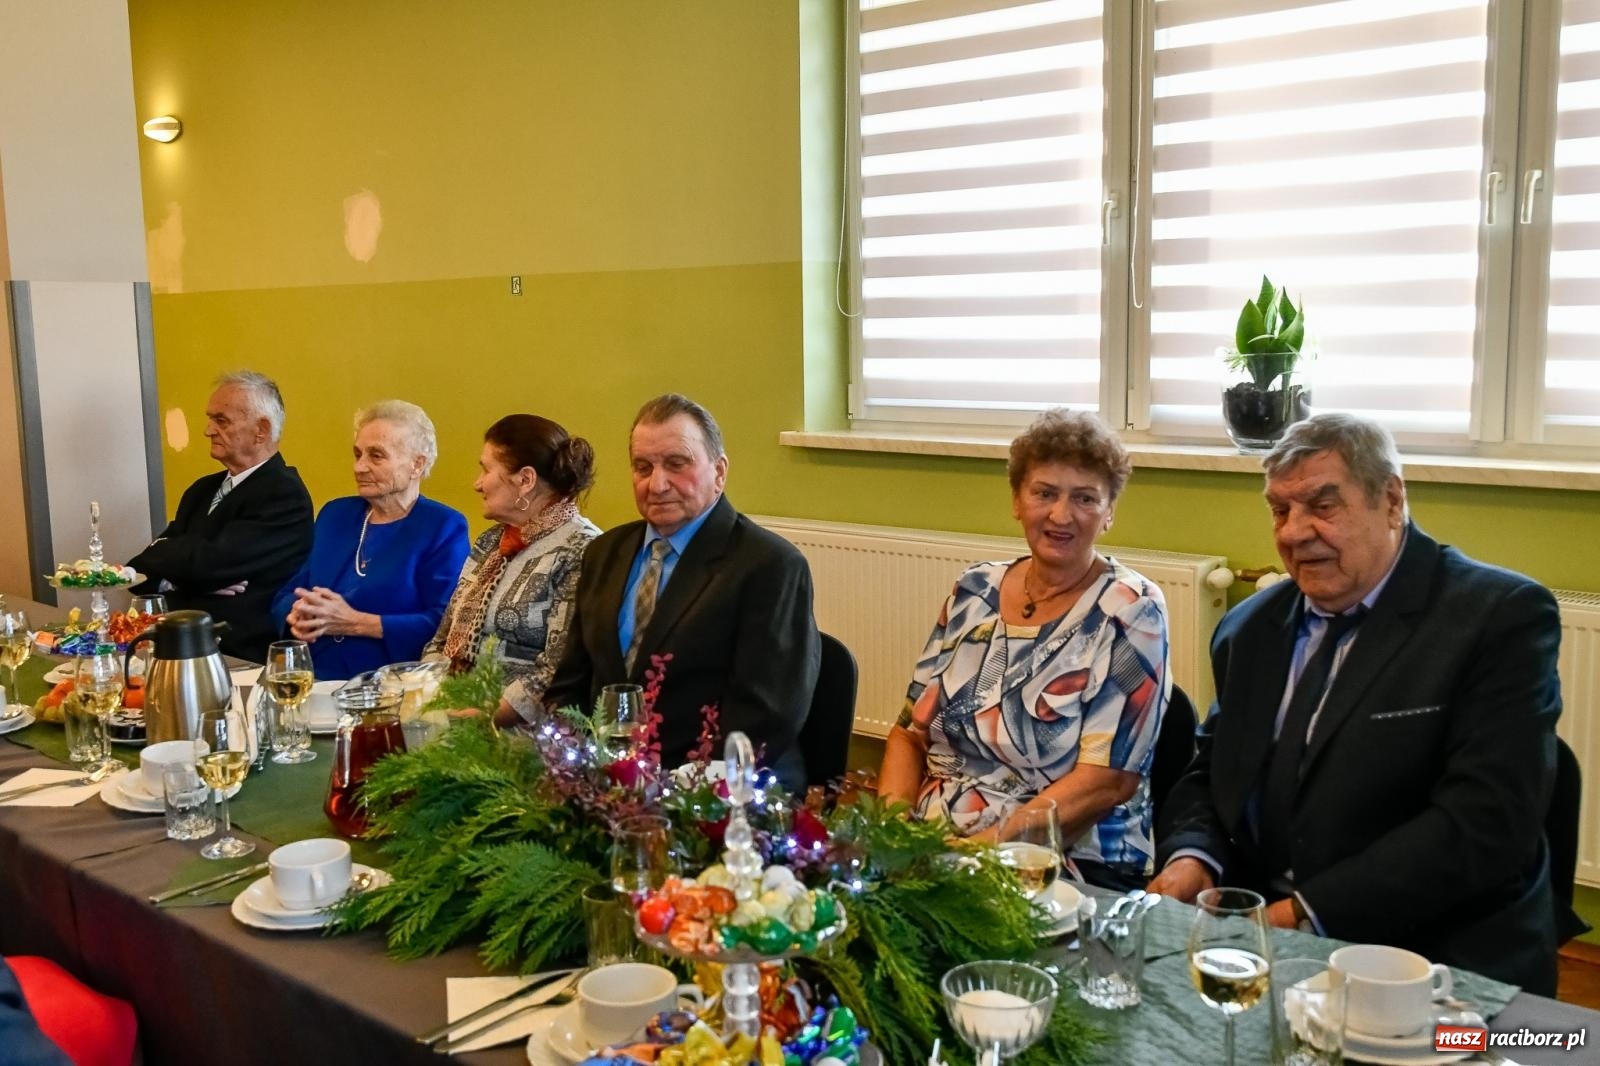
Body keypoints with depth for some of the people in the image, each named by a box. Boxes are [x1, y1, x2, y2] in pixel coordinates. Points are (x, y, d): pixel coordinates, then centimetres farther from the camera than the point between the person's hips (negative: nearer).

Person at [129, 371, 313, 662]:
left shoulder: (284, 495, -10)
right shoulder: (203, 490, 16)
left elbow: (210, 562, -19)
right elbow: (141, 571, 12)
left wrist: (158, 553, 1)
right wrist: (179, 578, -10)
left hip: (241, 661, -7)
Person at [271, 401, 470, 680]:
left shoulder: (443, 527, -2)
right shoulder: (335, 515, 17)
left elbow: (445, 625, -12)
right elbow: (289, 593, 16)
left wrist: (355, 623, -15)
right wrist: (299, 615, -7)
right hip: (314, 681, 5)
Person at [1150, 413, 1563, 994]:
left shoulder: (1501, 616, -8)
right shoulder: (1250, 628, 11)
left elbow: (1486, 822, -17)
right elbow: (1208, 776, 16)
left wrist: (1308, 914, -21)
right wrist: (1191, 856, -7)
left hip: (1435, 962, -5)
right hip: (1259, 943, 6)